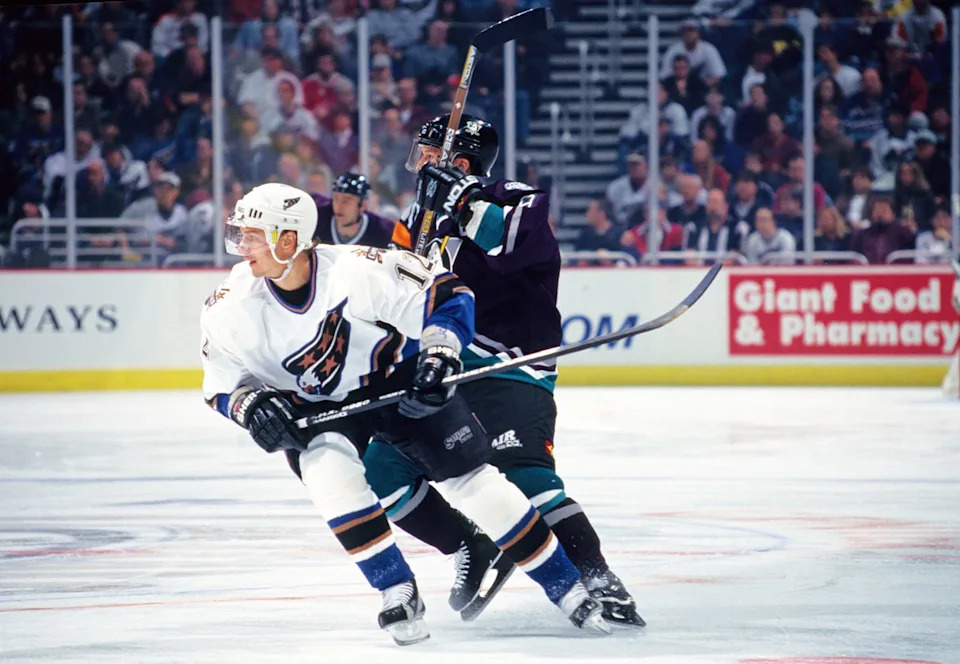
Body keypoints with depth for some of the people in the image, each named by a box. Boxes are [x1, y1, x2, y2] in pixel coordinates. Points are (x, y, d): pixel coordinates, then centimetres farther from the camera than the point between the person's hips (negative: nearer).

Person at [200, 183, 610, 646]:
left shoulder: (356, 271, -30)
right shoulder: (232, 307, -20)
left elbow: (446, 293, -20)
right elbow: (221, 382, -5)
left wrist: (439, 351, -33)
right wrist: (249, 404, -26)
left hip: (397, 379, -2)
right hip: (315, 407, 2)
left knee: (471, 479, -7)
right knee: (328, 468, -28)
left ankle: (567, 588, 7)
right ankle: (399, 593, -16)